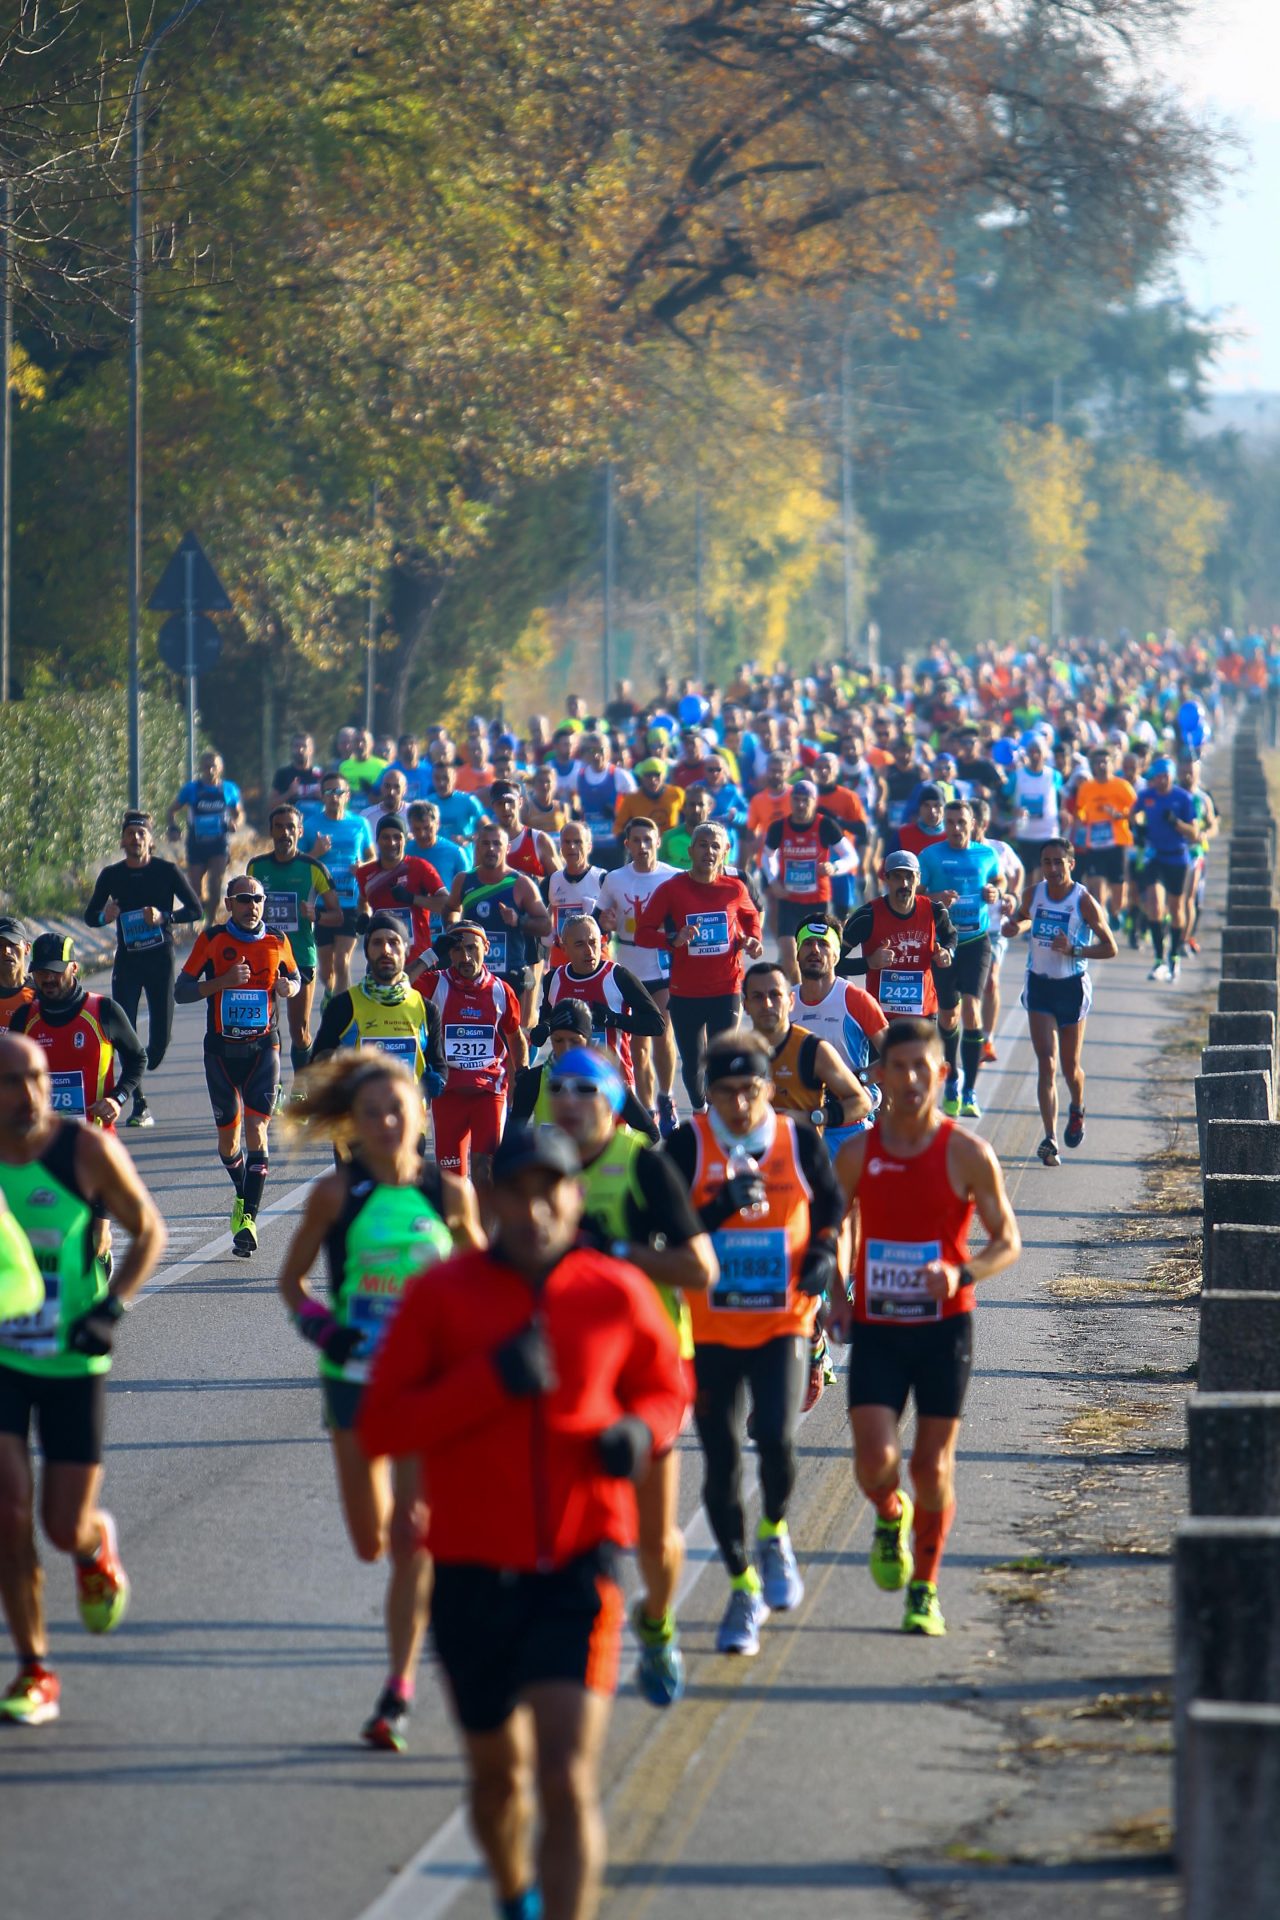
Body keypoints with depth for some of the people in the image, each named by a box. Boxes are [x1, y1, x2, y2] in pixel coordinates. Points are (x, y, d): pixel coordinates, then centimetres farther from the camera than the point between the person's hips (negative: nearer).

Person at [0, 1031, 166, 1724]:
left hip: (74, 1360, -1)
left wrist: (112, 1306, -14)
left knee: (66, 1527, 1)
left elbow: (149, 1231, -1)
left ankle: (98, 1546, 41)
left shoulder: (87, 1150, -13)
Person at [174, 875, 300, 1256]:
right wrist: (224, 981, -20)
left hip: (263, 1049, -1)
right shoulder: (212, 940, -3)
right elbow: (181, 991, -5)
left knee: (256, 1131, -14)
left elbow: (294, 978, 17)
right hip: (221, 1049, 1)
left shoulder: (277, 941, 1)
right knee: (228, 1136, 9)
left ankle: (248, 1218, -16)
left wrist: (288, 988, -8)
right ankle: (242, 1196, 37)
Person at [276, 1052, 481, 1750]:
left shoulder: (449, 1192, -3)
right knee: (371, 1541, 4)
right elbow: (291, 1279, 5)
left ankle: (399, 1692, -4)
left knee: (412, 1537, -9)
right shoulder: (336, 1193, -5)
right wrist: (319, 1325, -13)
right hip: (355, 1378, 1)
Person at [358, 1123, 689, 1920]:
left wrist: (640, 1431, -6)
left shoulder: (618, 1295, 0)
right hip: (473, 1573, 1)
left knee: (568, 1780, -15)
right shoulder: (440, 1295, -3)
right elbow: (380, 1427, -8)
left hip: (579, 1567, -1)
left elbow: (666, 1385, 17)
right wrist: (492, 1379, -20)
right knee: (499, 1770, 19)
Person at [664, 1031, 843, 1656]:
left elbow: (830, 1203, 18)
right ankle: (744, 1586, 20)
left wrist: (823, 1252, 0)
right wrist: (723, 1207, -23)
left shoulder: (799, 1142, -1)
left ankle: (774, 1534, 15)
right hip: (710, 1328, 0)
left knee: (776, 1438, -18)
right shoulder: (687, 1147, -6)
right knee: (721, 1460, 2)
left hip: (783, 1322, 0)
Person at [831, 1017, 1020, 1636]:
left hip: (944, 1327, -1)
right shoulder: (856, 1155, 1)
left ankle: (924, 1590, 22)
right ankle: (890, 1518, 23)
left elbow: (1007, 1242, 1)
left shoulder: (967, 1154, -5)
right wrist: (835, 1295, -1)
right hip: (875, 1328, 1)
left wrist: (962, 1274, -18)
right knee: (875, 1461, -13)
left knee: (932, 1468, 3)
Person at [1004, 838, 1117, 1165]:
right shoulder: (1034, 893, -1)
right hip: (1039, 984, 2)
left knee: (1070, 1067, 12)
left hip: (1072, 987, -2)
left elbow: (1110, 948, -9)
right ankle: (1050, 1139, -15)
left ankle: (1077, 1110, 46)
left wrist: (1074, 950, -24)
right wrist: (1014, 926, -2)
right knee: (1046, 1063, -10)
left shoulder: (1084, 901, -13)